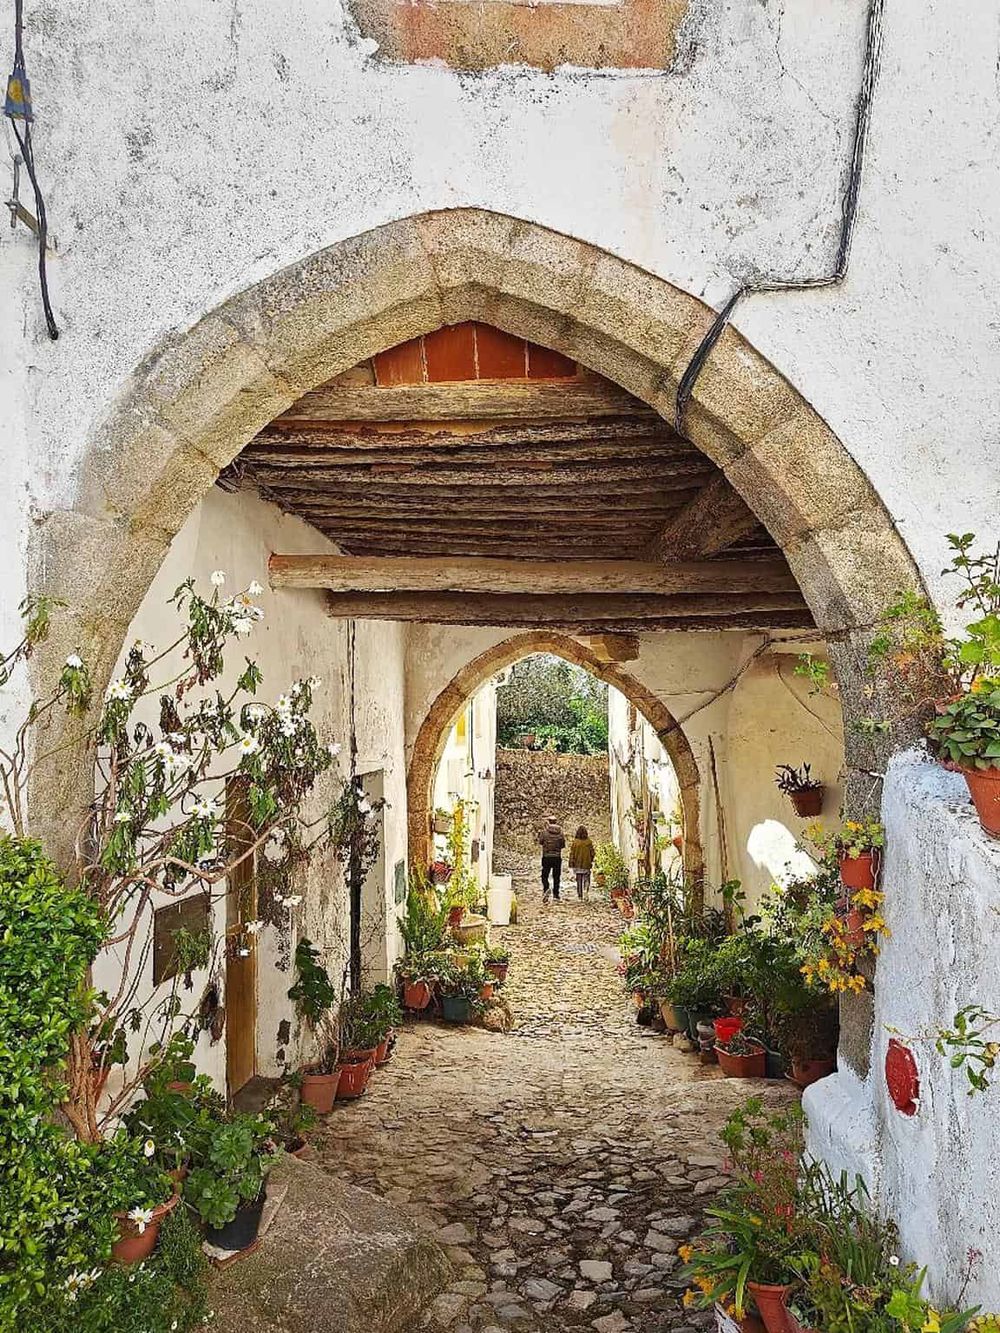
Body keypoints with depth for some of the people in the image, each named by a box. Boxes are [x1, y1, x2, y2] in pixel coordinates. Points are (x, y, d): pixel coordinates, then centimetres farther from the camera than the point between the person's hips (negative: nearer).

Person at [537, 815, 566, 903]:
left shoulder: (544, 832, -7)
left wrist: (539, 833, 22)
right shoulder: (560, 832, -1)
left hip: (546, 857, -2)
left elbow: (540, 841, 8)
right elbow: (563, 845, 5)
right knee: (556, 877, 9)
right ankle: (556, 895, 10)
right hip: (557, 857, 2)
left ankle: (546, 889, -19)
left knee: (545, 876, 6)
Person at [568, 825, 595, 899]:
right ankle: (586, 890, -15)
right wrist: (591, 861, 19)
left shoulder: (575, 842, -8)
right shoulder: (589, 842, -5)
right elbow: (592, 853, 2)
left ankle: (580, 895, 12)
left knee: (579, 880, 11)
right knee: (587, 878, 11)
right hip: (587, 863, 0)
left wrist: (571, 864, -1)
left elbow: (572, 853, -7)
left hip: (577, 864, 0)